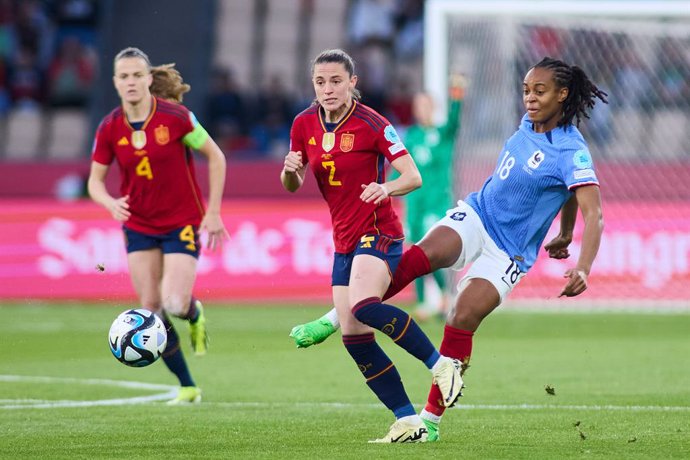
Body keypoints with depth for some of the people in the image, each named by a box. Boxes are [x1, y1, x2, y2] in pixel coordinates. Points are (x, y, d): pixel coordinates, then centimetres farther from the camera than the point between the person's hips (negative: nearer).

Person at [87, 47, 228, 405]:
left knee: (175, 305, -15)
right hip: (139, 226, 3)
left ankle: (195, 314, 24)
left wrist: (214, 212, -7)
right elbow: (95, 181, 1)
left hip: (182, 223, -3)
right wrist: (110, 202, -22)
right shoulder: (109, 129, -6)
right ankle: (187, 386, 14)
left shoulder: (175, 116, -15)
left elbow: (215, 157, -5)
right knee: (151, 309, -1)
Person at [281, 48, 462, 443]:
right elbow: (292, 186, 14)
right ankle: (409, 422, 4)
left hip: (378, 231, -7)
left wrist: (387, 188, -34)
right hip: (344, 240, 7)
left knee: (363, 305, -32)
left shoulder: (371, 124, -12)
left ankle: (441, 364, -17)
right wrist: (290, 170, -9)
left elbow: (414, 176, -13)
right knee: (354, 338, -1)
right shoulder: (304, 124, 5)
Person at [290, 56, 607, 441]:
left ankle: (432, 419, -3)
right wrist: (564, 234, 29)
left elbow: (594, 214, -26)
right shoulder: (530, 124, 4)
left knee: (462, 322, -15)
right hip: (476, 215, 5)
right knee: (419, 257, -25)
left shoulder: (572, 152, -18)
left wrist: (582, 269, -41)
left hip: (509, 253, -5)